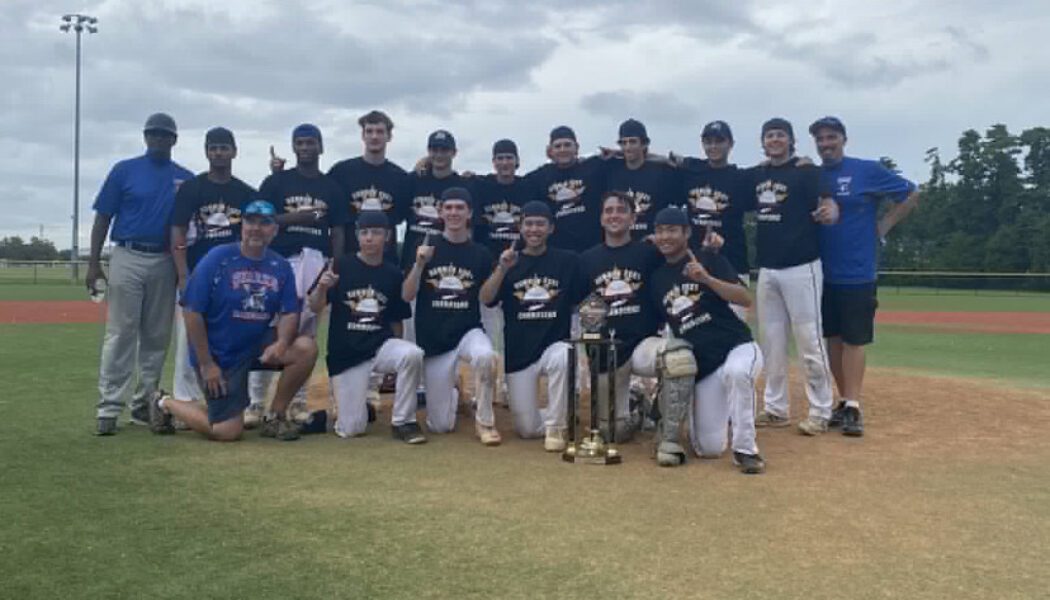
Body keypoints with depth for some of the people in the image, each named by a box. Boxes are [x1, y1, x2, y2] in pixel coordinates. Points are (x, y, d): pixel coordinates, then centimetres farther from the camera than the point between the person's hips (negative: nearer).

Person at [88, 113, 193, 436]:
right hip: (128, 258, -2)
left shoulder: (186, 178, 10)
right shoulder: (124, 170, 5)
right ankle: (109, 407, -5)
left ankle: (143, 403, 16)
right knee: (120, 333, -6)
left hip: (166, 262, 3)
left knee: (158, 336, 6)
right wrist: (94, 263, -4)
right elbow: (103, 217, 3)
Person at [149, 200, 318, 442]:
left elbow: (289, 314, 0)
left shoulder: (281, 267, 1)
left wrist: (281, 343, -22)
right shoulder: (216, 259, -11)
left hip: (257, 345, 4)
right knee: (228, 432, -7)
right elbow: (193, 313, -12)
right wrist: (206, 364, -14)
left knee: (306, 347, -21)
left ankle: (275, 417, -2)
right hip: (219, 355, -4)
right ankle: (166, 404, 22)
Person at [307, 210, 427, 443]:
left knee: (413, 354, -33)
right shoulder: (341, 266, -2)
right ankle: (359, 406, 31)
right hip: (345, 353, -1)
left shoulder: (393, 274, 4)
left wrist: (395, 357, 5)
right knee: (350, 429, -7)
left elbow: (396, 320, 11)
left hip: (381, 345, 2)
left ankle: (402, 421, -14)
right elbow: (315, 308, -5)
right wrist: (322, 287, -25)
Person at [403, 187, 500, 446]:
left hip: (468, 330, 0)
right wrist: (419, 264, -19)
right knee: (440, 426, 3)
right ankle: (451, 395, 40)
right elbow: (407, 296, -5)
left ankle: (484, 421, -15)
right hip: (433, 338, 0)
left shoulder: (481, 253, 1)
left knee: (485, 356, -39)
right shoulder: (426, 248, 0)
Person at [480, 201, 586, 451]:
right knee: (527, 429, -1)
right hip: (519, 352, 2)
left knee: (561, 359, -39)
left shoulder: (567, 261, 1)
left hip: (555, 343, -1)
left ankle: (555, 427, -18)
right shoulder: (508, 261, 5)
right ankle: (554, 414, 34)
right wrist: (502, 268, -20)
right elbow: (486, 299, -8)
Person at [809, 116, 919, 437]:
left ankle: (853, 407, -2)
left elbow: (911, 193, 2)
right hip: (822, 272, 4)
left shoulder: (868, 170, -4)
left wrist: (884, 225, -2)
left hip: (857, 273, -4)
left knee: (853, 339, -4)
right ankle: (845, 401, 19)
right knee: (832, 337, 9)